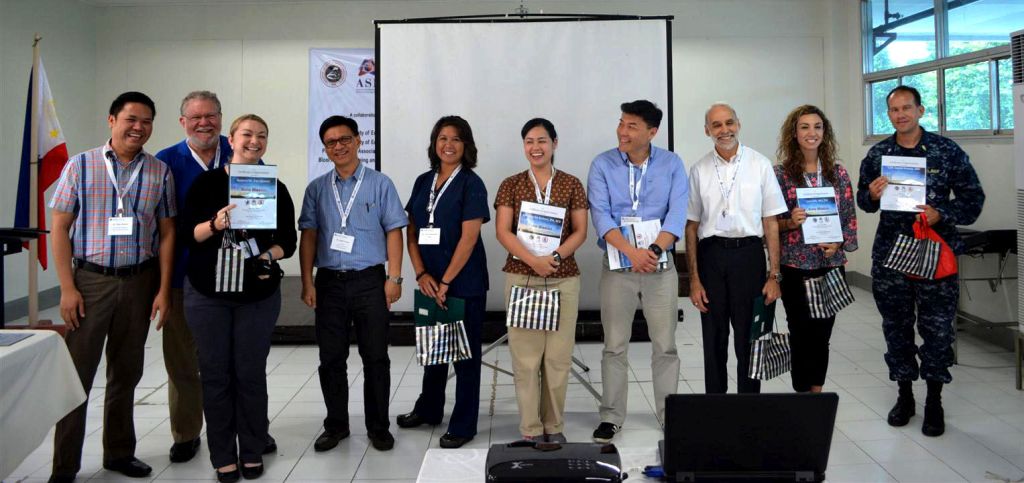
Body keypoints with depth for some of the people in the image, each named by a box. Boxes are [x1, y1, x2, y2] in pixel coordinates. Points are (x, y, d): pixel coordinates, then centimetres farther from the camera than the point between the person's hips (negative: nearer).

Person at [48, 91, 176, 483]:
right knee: (77, 374, 0)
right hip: (90, 279, -2)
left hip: (140, 281, 2)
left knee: (126, 373, 12)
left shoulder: (159, 172, 5)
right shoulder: (80, 165, 0)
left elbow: (166, 233, 6)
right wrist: (67, 288, -7)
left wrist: (163, 290, 0)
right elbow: (60, 227, -1)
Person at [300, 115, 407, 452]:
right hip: (329, 282, 2)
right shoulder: (317, 189, 9)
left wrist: (394, 278, -7)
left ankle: (378, 427, 16)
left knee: (375, 357, 4)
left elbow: (393, 232, 0)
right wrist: (307, 282, 0)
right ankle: (335, 426, 21)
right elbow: (308, 236, 7)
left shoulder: (380, 184, 3)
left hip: (369, 281, -2)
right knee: (331, 358, 8)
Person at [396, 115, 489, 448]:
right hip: (430, 282, 6)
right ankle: (428, 409, 37)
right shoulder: (423, 182, 8)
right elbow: (412, 232, 8)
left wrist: (445, 282, -15)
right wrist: (422, 274, -5)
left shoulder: (471, 184, -8)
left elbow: (469, 237, -14)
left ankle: (463, 426, 14)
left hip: (465, 283, -5)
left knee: (465, 353, 4)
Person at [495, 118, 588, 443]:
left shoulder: (571, 184, 7)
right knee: (525, 355, 0)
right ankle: (530, 429, 10)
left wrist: (556, 256, -14)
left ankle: (554, 426, 16)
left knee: (559, 355, 2)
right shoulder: (511, 185, 6)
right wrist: (533, 260, -16)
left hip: (563, 279, 0)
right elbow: (503, 231, -1)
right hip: (521, 277, 0)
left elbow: (580, 231, 4)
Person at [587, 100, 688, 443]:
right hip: (617, 266, 0)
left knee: (665, 345, 7)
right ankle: (611, 416, 16)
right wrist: (631, 252, -23)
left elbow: (677, 214, -8)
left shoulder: (672, 164, 2)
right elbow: (600, 214, -10)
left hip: (661, 266, 1)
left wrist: (655, 250, -23)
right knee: (615, 346, 5)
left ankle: (670, 413, 20)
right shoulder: (603, 165, -1)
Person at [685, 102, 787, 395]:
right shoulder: (699, 170, 5)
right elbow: (691, 226, 6)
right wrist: (694, 279, 1)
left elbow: (771, 222, 1)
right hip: (710, 254, 1)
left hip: (748, 253, -1)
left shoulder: (760, 165, 1)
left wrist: (774, 275, -4)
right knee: (714, 340, 9)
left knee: (748, 338, 5)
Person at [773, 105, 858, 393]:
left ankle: (816, 395, 24)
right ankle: (803, 395, 16)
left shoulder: (838, 172, 6)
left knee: (822, 335, 10)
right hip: (795, 266, -3)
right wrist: (790, 222, -20)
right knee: (802, 334, 3)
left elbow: (850, 217, 8)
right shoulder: (781, 173, -2)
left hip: (831, 265, 3)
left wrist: (839, 243, -8)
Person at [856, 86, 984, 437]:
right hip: (889, 253, 3)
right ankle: (904, 396, 25)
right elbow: (863, 200, 13)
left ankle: (934, 403, 16)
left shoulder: (946, 151, -1)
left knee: (937, 329, 1)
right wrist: (871, 195, -10)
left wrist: (940, 214, -18)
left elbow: (972, 197, -1)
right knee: (896, 327, 10)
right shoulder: (877, 154, 7)